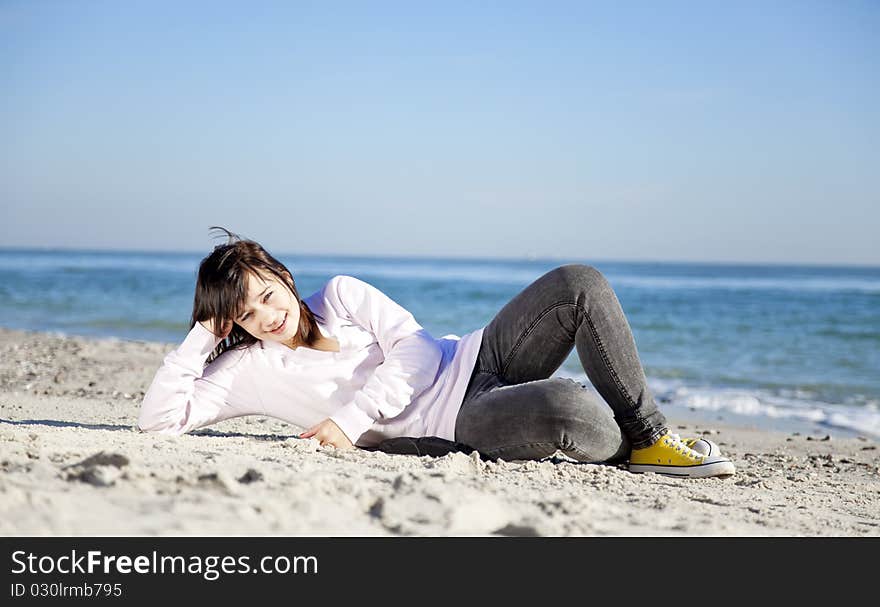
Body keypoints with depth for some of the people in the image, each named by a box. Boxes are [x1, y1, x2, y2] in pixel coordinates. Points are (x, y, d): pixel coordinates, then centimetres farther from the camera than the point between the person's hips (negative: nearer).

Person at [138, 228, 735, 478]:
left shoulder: (340, 293, 8)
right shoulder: (246, 369, 2)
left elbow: (414, 350, -2)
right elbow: (158, 419, -5)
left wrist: (349, 418, -14)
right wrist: (201, 337, -10)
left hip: (474, 359, 5)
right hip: (455, 422, -5)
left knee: (580, 282, -20)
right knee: (579, 413, -35)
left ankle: (649, 433, -8)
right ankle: (630, 447, 2)